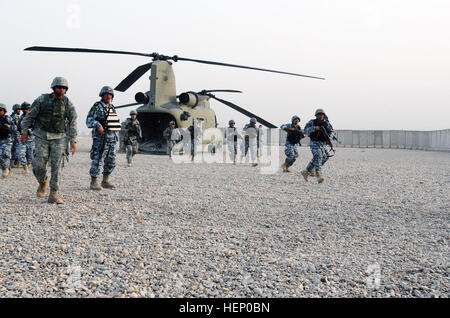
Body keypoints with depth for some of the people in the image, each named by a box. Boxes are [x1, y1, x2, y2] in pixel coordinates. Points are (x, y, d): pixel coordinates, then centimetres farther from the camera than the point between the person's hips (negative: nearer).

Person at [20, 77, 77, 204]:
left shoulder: (67, 103, -1)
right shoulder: (42, 99, -3)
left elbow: (73, 122, -2)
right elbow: (30, 115, 6)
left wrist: (73, 140, -8)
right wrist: (25, 131, 4)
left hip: (58, 138, 1)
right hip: (41, 136, 0)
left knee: (56, 165, -6)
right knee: (39, 164, -10)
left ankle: (53, 194, -1)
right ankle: (43, 182, 21)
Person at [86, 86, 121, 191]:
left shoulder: (112, 108, 16)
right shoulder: (97, 107, -5)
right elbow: (89, 120, -13)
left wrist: (116, 137, 19)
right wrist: (98, 125, -30)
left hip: (112, 139, 7)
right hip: (100, 139, -7)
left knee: (111, 162, 8)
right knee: (97, 161, -6)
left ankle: (105, 182, 18)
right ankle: (94, 183, 1)